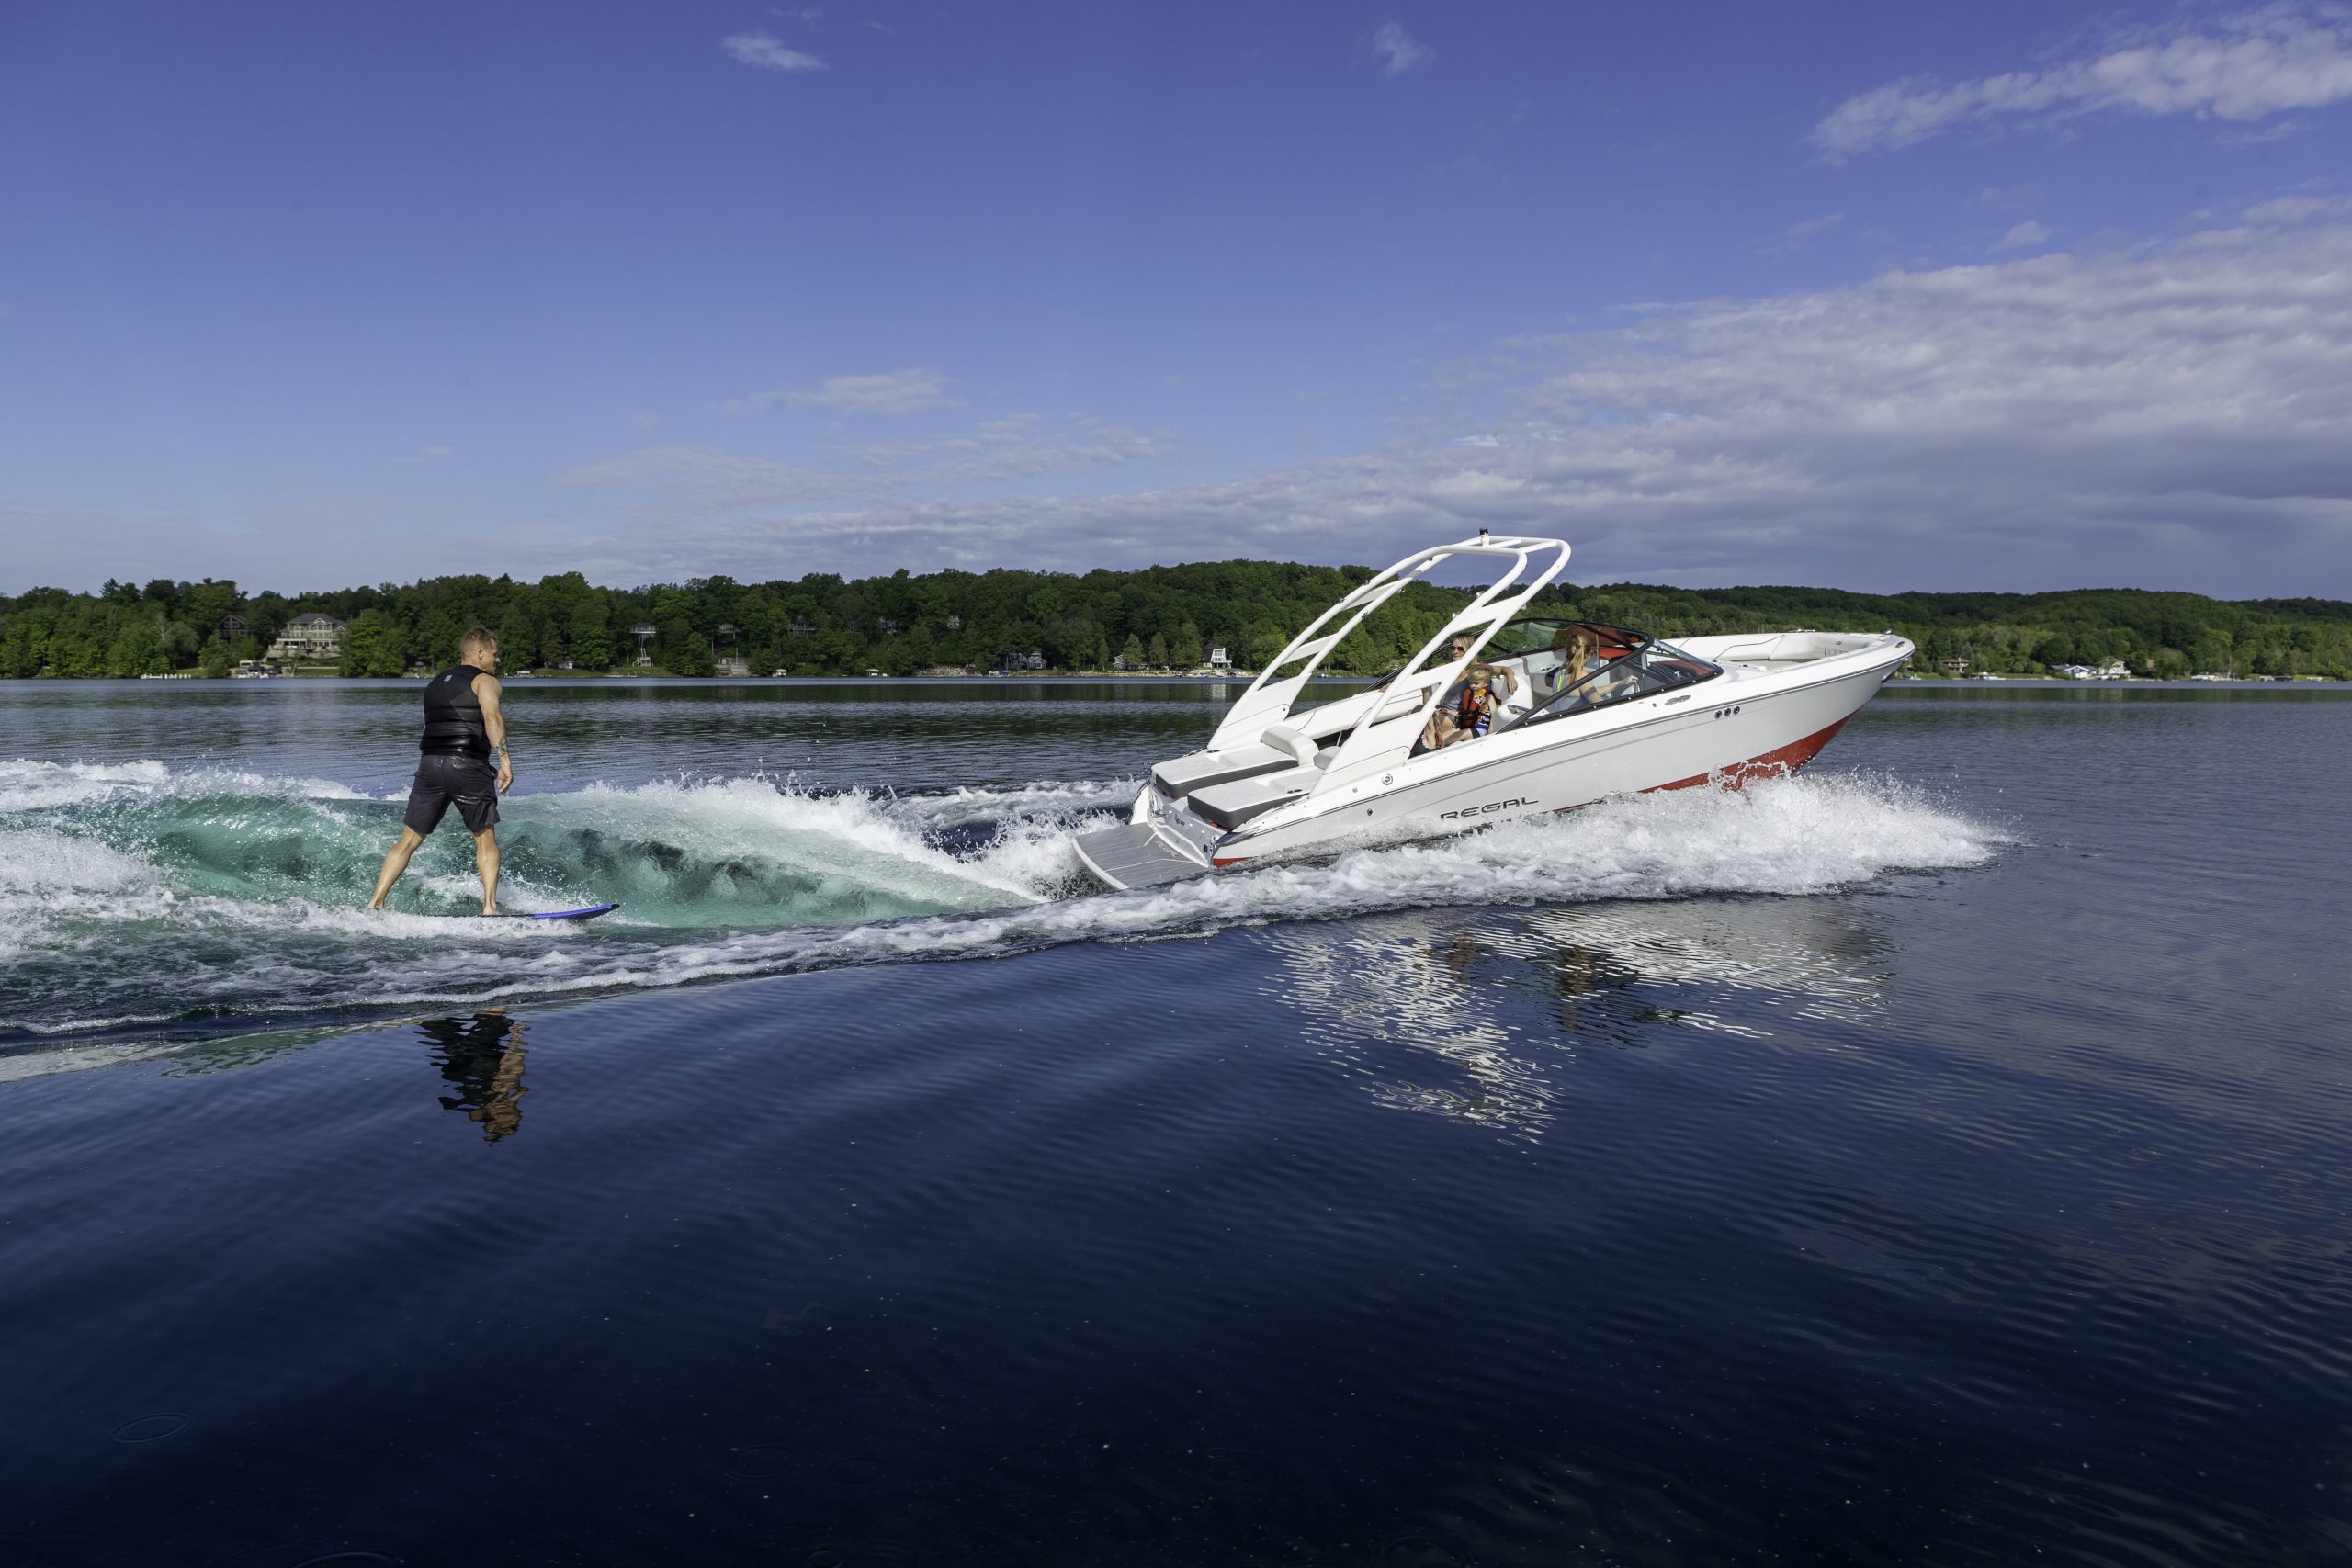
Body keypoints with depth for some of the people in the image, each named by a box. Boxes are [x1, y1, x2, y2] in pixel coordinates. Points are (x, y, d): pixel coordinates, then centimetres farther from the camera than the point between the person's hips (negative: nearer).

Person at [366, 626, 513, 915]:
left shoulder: (435, 683, 25)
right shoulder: (485, 680, 4)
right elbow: (492, 716, -16)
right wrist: (504, 758, -22)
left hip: (430, 762, 5)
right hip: (468, 765, -5)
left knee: (408, 841, 11)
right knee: (485, 840, 5)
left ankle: (374, 904, 7)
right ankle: (489, 907, -3)